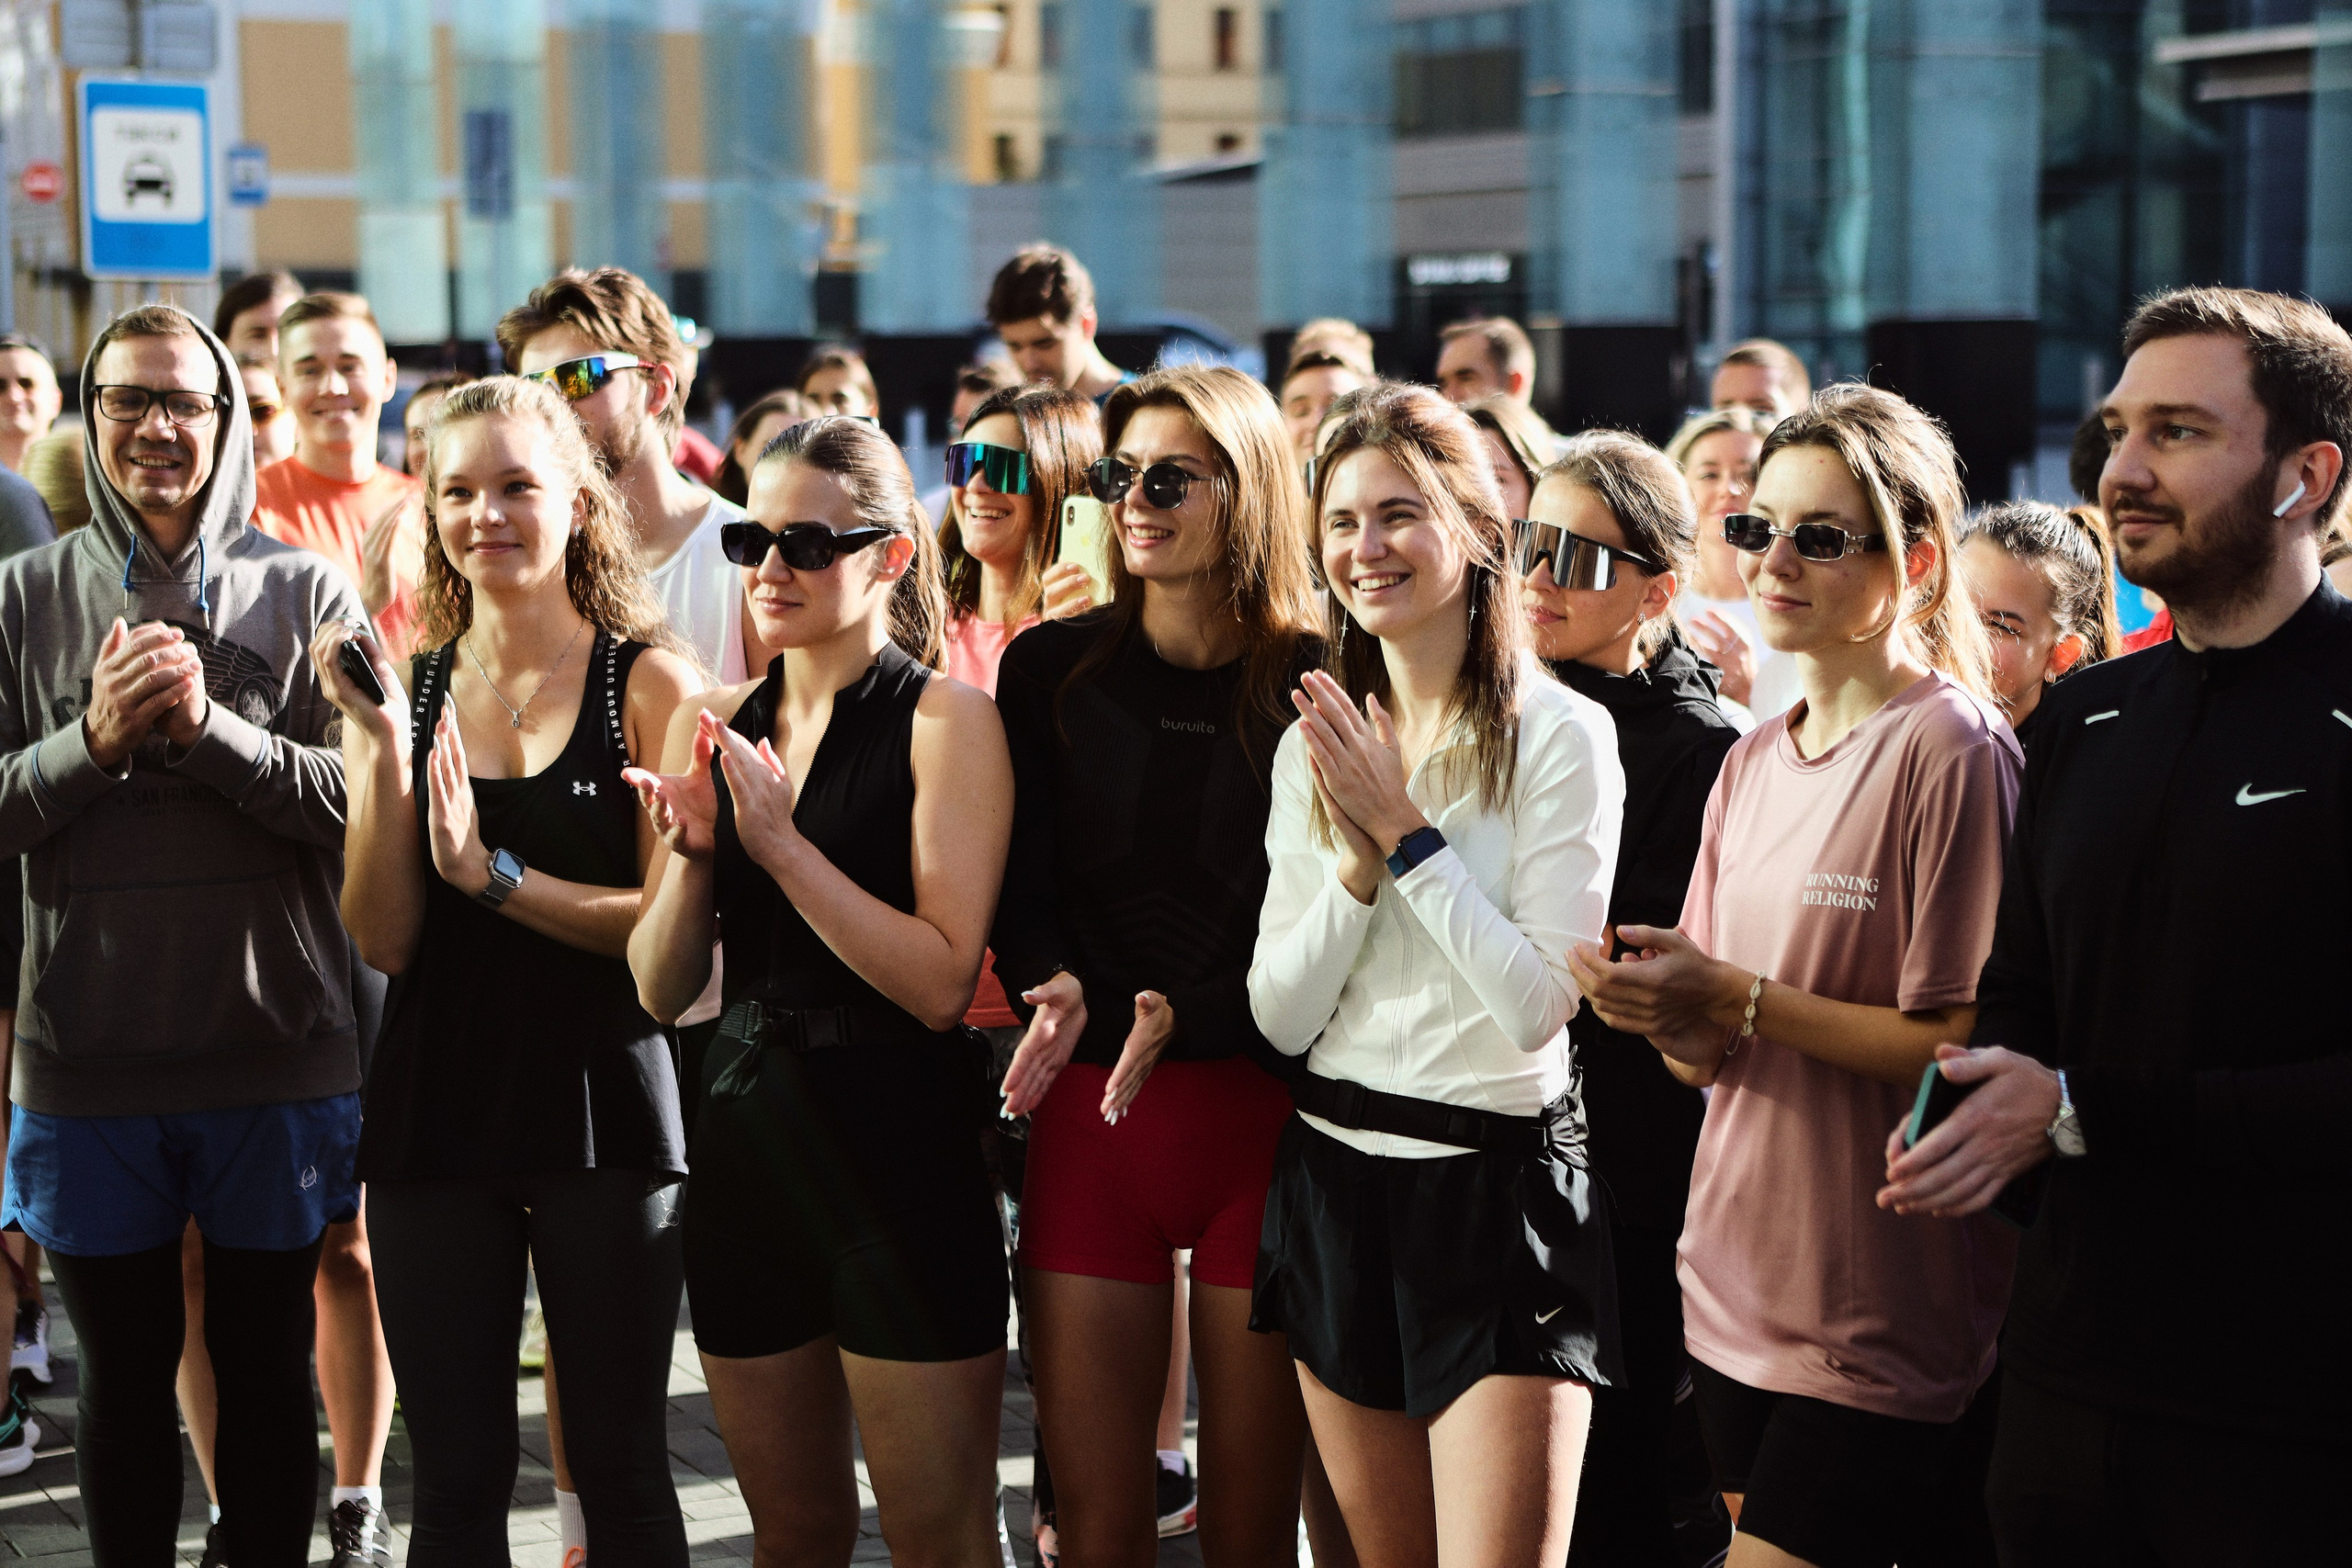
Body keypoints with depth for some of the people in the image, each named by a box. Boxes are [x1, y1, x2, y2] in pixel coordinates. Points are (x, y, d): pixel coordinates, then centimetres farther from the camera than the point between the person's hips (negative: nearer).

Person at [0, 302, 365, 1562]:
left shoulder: (306, 594, 0)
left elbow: (364, 805, -7)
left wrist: (211, 727, -18)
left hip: (277, 1053, -1)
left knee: (268, 1371, 10)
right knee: (126, 1376, 13)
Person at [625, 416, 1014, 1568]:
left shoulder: (944, 721, -8)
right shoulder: (715, 725, 9)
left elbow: (942, 983, -18)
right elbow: (661, 992, 7)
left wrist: (782, 843, -19)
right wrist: (692, 851, -10)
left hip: (899, 1160, -5)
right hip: (744, 1147, 6)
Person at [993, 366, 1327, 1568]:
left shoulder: (1317, 684, 0)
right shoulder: (1052, 669, 8)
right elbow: (1022, 886, 5)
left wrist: (1182, 1014, -18)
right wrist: (1055, 987, -17)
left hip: (1262, 1104, -2)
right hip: (1087, 1108, 2)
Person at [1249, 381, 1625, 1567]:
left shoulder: (1557, 736, -9)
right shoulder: (1315, 744, 8)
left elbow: (1540, 1005, -15)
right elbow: (1280, 1017, 4)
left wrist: (1408, 829, -15)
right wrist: (1356, 864, -12)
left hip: (1498, 1188, -5)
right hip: (1336, 1182, 6)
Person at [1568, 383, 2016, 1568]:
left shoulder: (1952, 750, -11)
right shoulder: (1753, 763, 11)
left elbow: (1970, 1047, -17)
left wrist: (1741, 1000, -17)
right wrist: (1664, 1013, -8)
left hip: (1884, 1324, -7)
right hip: (1738, 1290, 7)